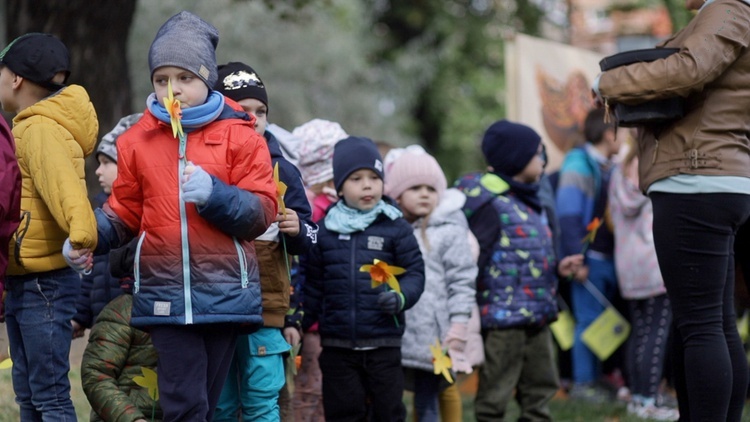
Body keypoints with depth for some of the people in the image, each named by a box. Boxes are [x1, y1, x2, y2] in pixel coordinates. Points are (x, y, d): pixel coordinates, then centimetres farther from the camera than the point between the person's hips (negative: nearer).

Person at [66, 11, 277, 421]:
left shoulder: (239, 135, 3)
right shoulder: (138, 140, 8)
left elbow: (262, 212, -1)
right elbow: (124, 211, 12)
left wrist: (213, 193, -17)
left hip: (224, 291, -1)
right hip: (166, 294, 1)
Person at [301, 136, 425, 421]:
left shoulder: (396, 227, 0)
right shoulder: (325, 231, 6)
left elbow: (414, 272, -3)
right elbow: (313, 283, 12)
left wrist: (401, 297, -22)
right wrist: (299, 322, 9)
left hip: (383, 342, -1)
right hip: (337, 343, 2)